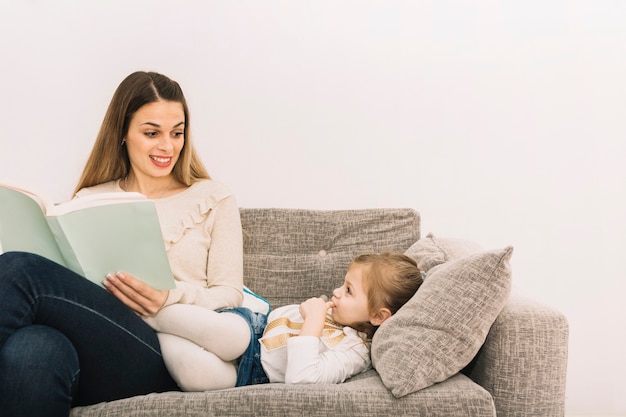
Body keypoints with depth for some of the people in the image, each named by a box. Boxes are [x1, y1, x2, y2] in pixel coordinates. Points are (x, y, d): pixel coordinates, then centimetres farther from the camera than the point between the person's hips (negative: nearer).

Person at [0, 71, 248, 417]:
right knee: (34, 348, -40)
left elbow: (230, 295, 9)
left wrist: (170, 300, -12)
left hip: (160, 357, -2)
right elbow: (66, 282, 15)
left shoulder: (213, 200, 18)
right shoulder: (88, 201, 25)